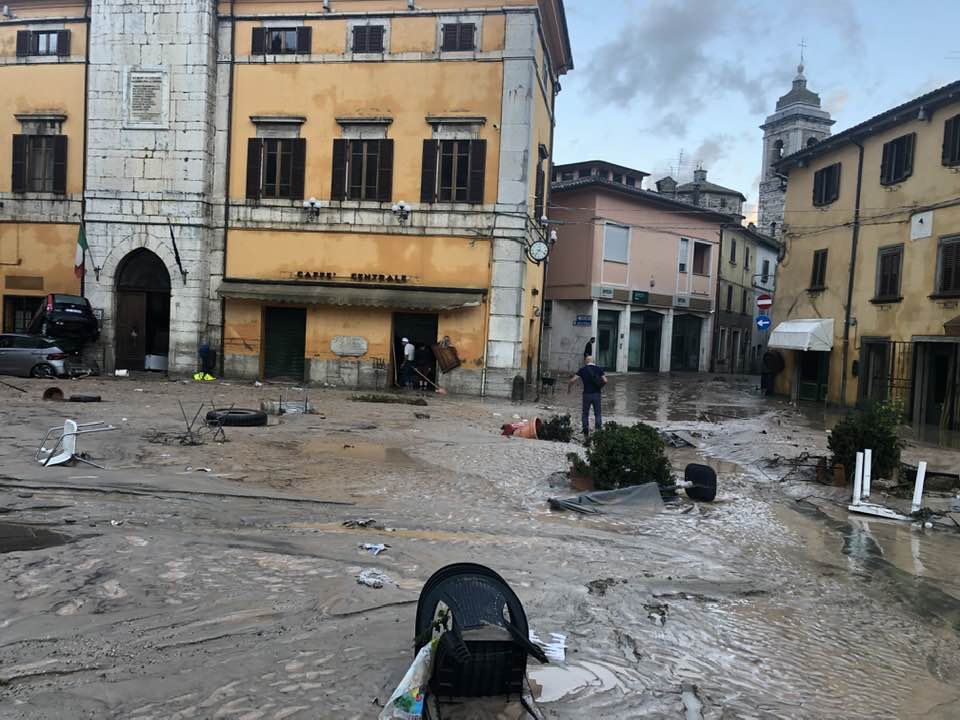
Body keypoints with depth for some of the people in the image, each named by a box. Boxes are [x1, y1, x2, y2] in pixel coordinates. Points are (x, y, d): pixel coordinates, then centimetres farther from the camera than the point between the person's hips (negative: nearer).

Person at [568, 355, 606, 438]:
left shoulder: (582, 370, 0)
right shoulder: (599, 369, 3)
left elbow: (572, 380, -8)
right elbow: (605, 381, -7)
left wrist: (568, 387, 8)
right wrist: (600, 387, 11)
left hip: (587, 394, -1)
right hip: (596, 394, 1)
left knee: (585, 414, 10)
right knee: (597, 414, 9)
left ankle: (586, 434, 7)